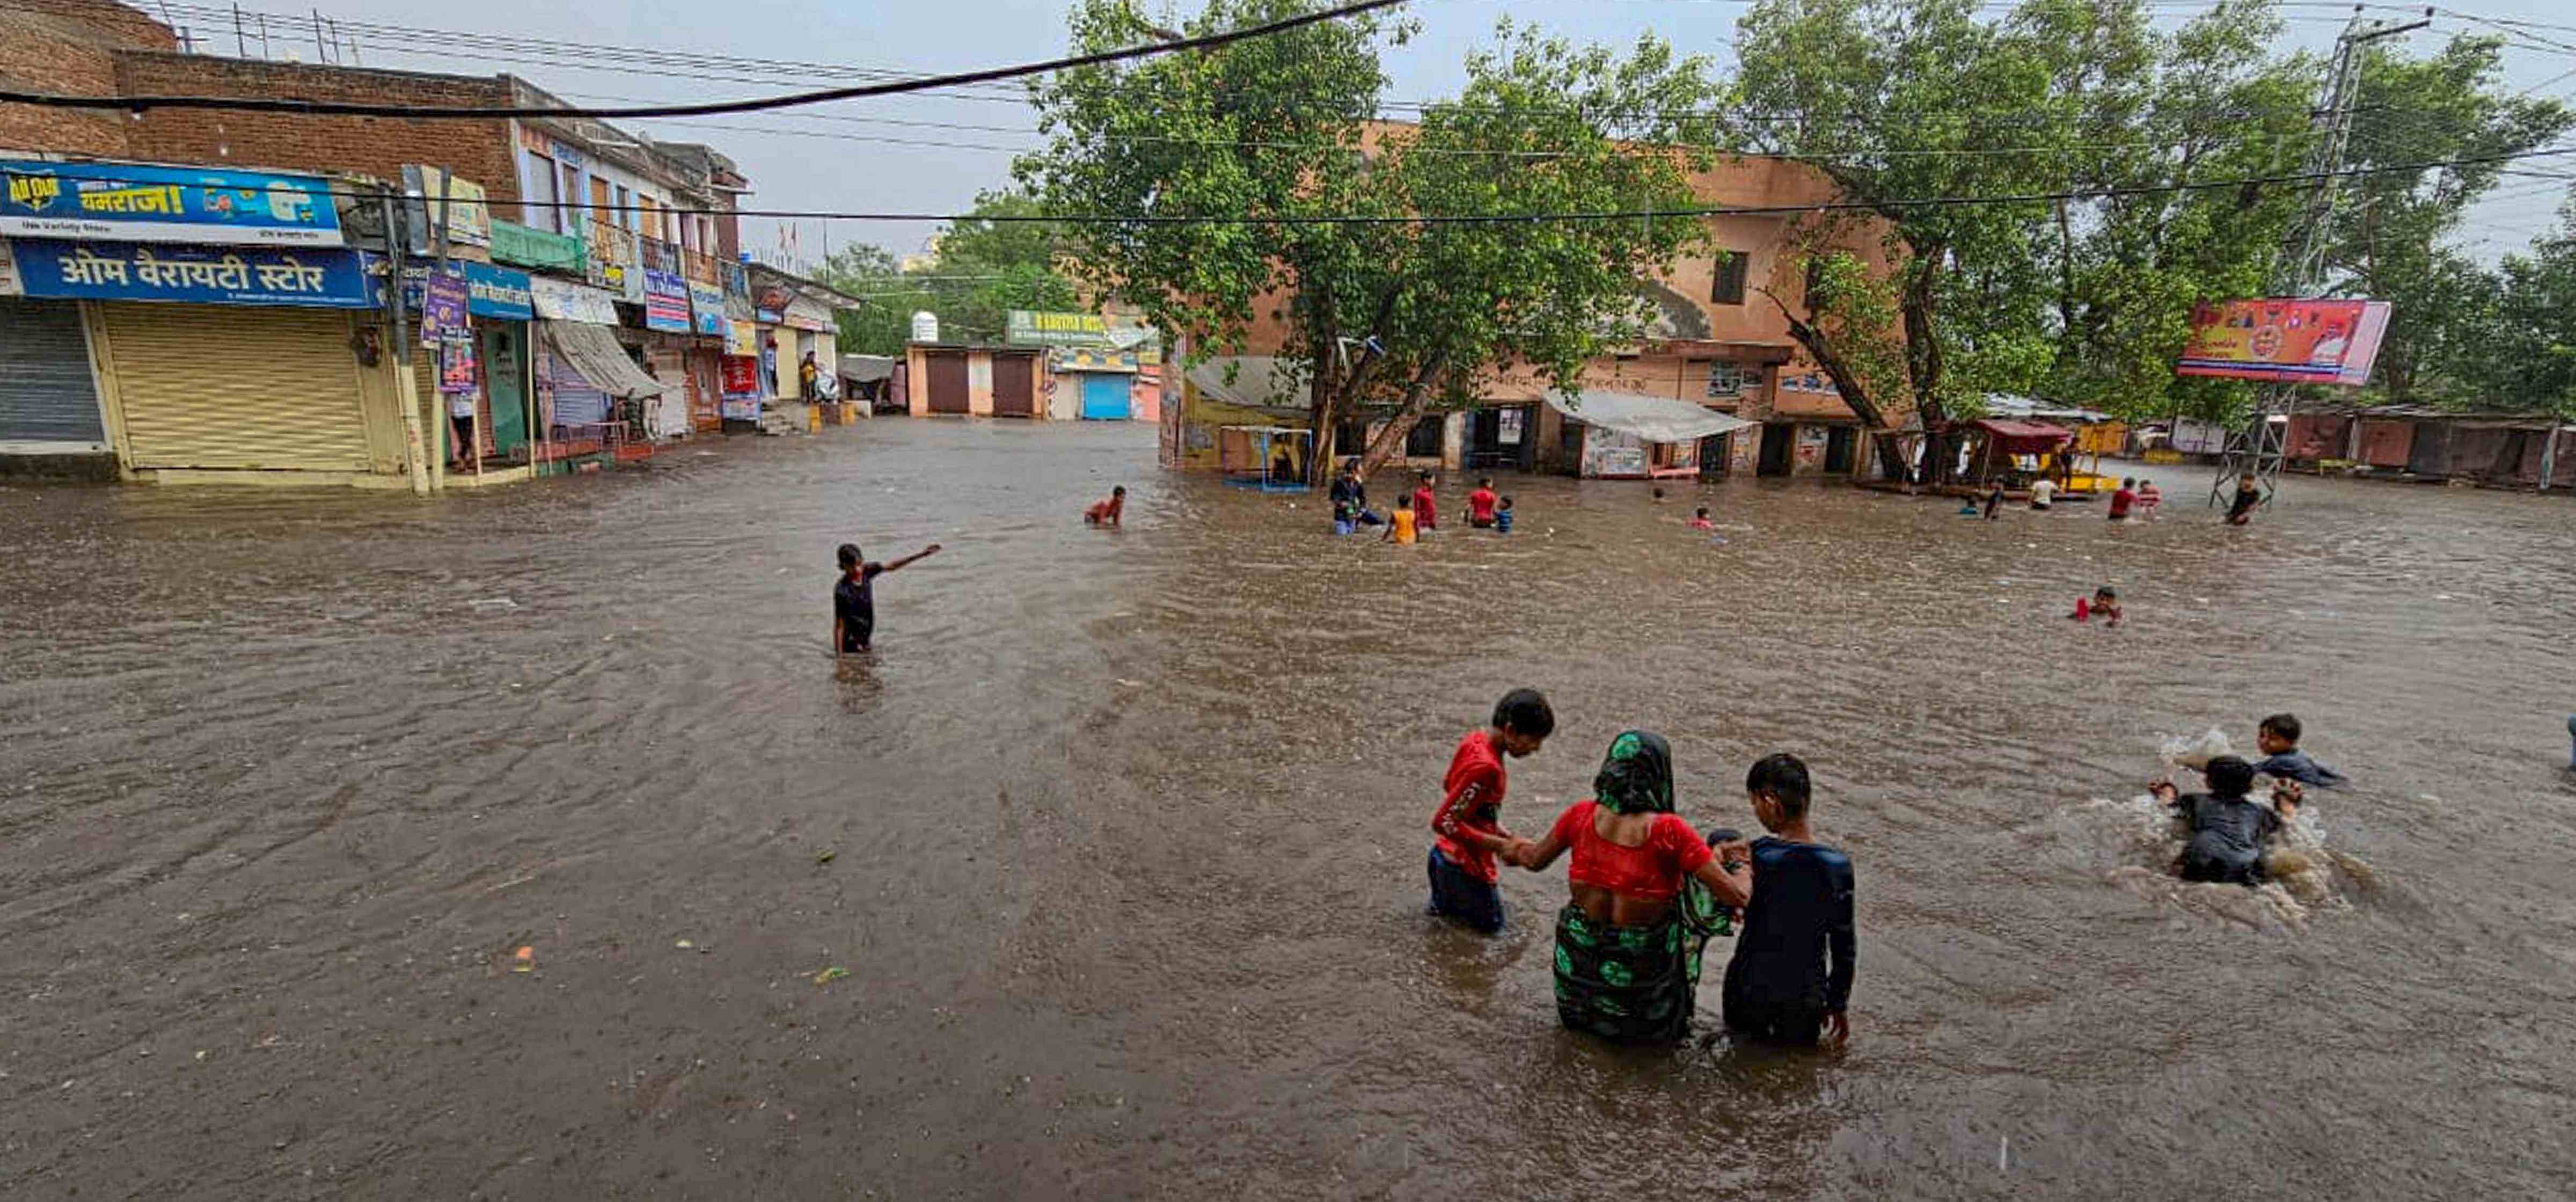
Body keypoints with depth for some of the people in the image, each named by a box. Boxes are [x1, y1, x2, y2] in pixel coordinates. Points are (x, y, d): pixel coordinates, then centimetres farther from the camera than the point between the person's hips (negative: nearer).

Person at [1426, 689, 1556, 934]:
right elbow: (1443, 822, -30)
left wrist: (1502, 834, 7)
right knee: (1491, 923, 14)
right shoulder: (1486, 768, -31)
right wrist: (1501, 845, -23)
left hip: (1447, 851, 8)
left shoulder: (1474, 739, -5)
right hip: (1465, 865, -8)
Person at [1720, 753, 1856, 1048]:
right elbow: (1844, 946, -1)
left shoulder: (1758, 856, -21)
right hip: (1806, 997, 2)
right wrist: (1839, 1004, 11)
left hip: (1752, 993, -2)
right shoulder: (1838, 865, -11)